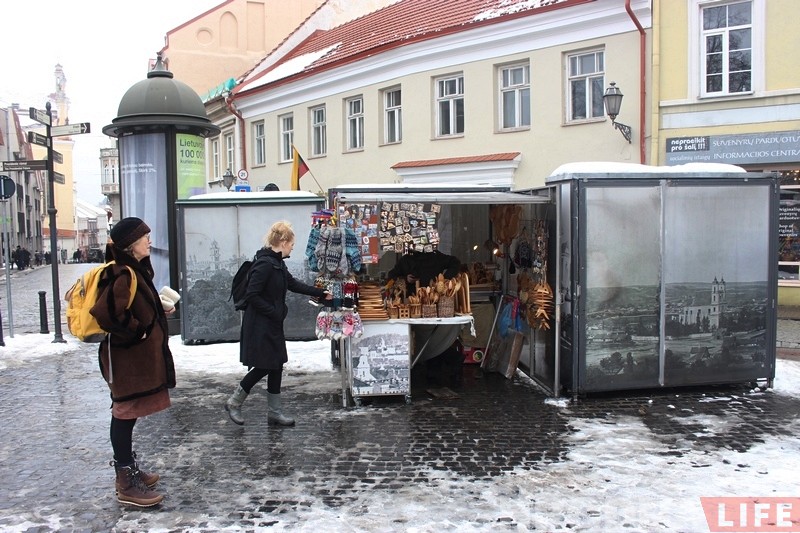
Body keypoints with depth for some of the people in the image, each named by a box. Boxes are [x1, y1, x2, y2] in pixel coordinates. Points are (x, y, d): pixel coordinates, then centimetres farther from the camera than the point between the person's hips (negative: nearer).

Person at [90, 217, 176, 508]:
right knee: (125, 414, -2)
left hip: (137, 355, 10)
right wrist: (137, 332, -19)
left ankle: (128, 470, 31)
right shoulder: (121, 274, -20)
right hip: (127, 357, -10)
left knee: (127, 413, 18)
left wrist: (160, 311, 7)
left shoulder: (134, 270, 11)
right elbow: (107, 313, -29)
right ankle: (126, 484, 6)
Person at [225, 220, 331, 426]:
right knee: (263, 367, -1)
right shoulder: (265, 264, -21)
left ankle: (275, 412, 19)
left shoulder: (277, 263, 10)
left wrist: (321, 293, 24)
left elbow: (294, 284, 21)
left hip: (272, 326, 10)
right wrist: (274, 312, -18)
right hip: (259, 326, -10)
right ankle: (234, 402, 17)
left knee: (276, 366, 11)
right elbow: (252, 295, -23)